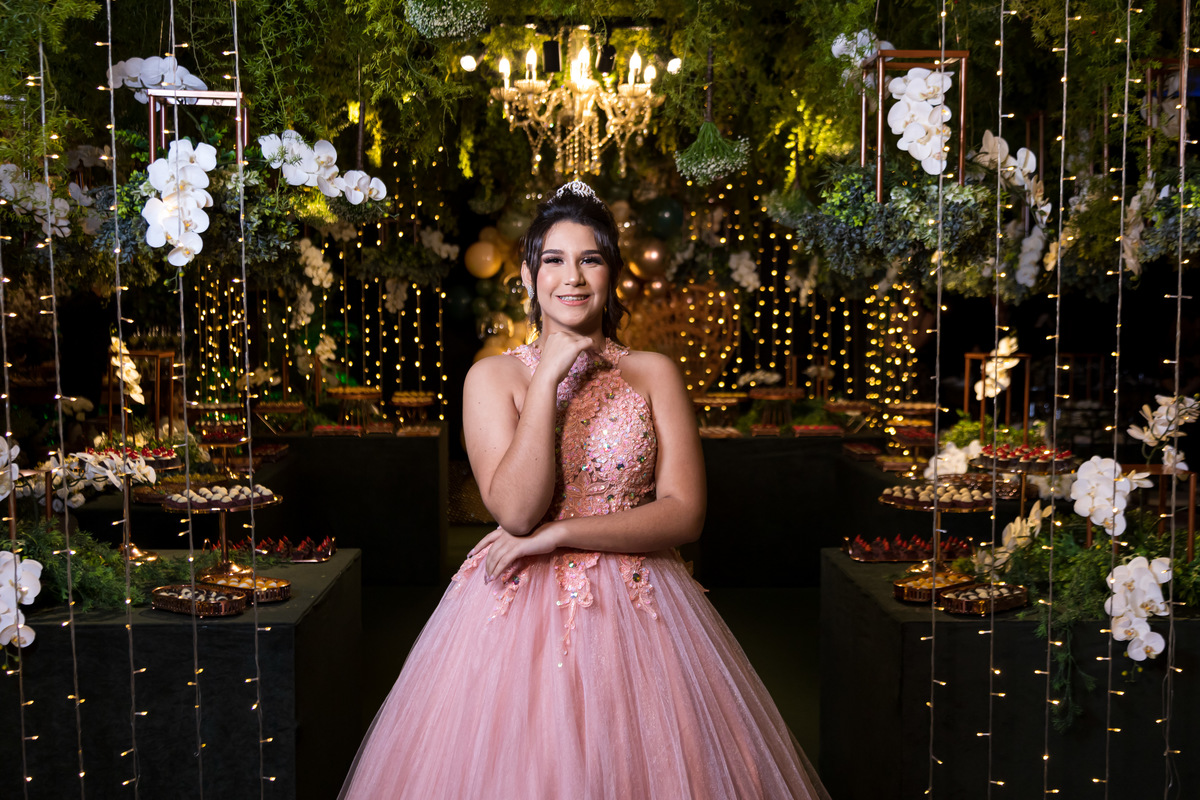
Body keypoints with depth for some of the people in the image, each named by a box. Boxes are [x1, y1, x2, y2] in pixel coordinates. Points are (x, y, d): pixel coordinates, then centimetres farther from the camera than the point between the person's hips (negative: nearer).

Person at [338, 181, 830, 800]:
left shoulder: (653, 373, 2)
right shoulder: (492, 376, 0)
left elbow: (685, 514, -6)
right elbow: (515, 510, -13)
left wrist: (558, 534, -13)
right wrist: (548, 377, -15)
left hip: (637, 608, 1)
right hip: (518, 608, 0)